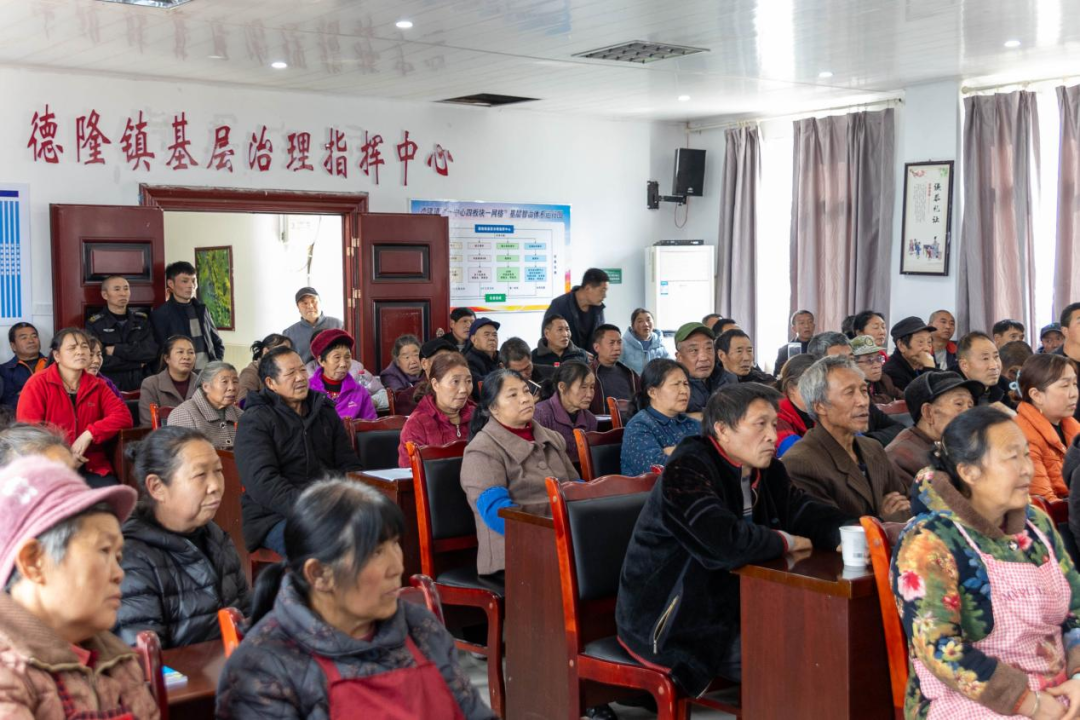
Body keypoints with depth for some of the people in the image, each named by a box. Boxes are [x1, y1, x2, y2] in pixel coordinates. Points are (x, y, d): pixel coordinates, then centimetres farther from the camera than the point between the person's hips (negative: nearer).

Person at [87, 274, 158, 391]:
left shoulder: (142, 319, 13)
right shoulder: (95, 324, 3)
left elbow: (151, 352, -2)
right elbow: (100, 361, -9)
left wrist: (116, 350, -6)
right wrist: (137, 363, -5)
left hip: (142, 386, 2)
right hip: (110, 387, -2)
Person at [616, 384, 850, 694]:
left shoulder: (768, 472, 7)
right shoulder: (685, 472, -21)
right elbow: (725, 543, -34)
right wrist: (786, 541, -16)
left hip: (730, 607, 9)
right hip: (676, 627, -9)